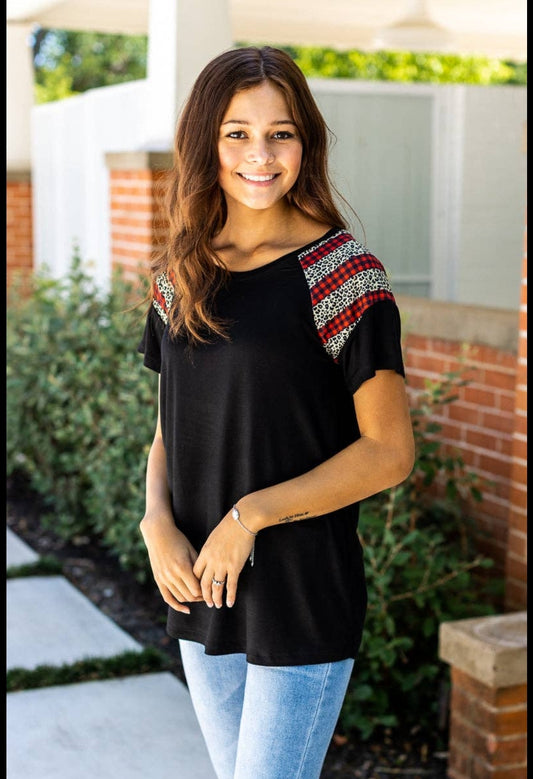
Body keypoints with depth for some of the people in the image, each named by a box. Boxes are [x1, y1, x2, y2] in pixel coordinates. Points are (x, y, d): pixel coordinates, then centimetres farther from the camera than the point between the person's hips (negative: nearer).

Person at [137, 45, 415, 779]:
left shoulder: (342, 274, -12)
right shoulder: (181, 276, 5)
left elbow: (389, 451, -13)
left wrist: (252, 514, -18)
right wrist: (157, 521, -6)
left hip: (304, 592, -6)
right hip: (201, 587, 6)